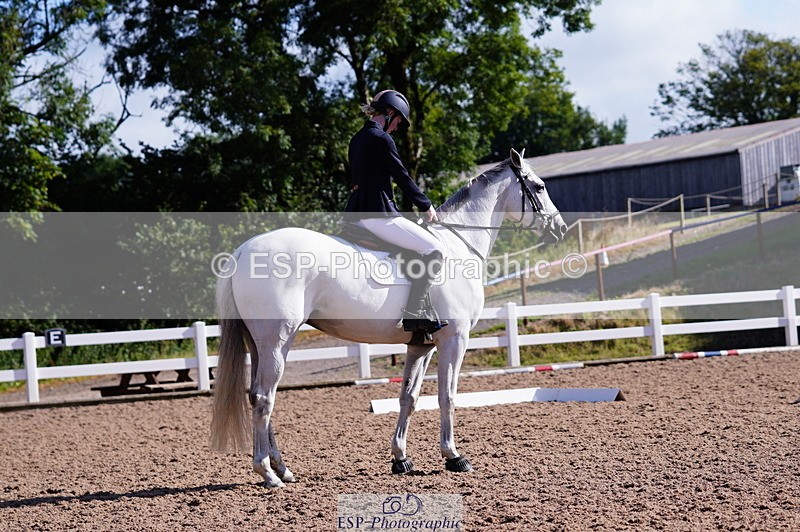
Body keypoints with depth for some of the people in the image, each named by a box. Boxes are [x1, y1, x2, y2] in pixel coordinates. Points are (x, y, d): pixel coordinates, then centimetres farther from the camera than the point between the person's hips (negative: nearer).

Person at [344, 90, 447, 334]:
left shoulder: (357, 139, 18)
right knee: (434, 249, -10)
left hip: (356, 212, 10)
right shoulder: (382, 139, -10)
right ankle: (415, 313, -19)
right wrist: (426, 206, 8)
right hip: (377, 213, -10)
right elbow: (402, 177, -6)